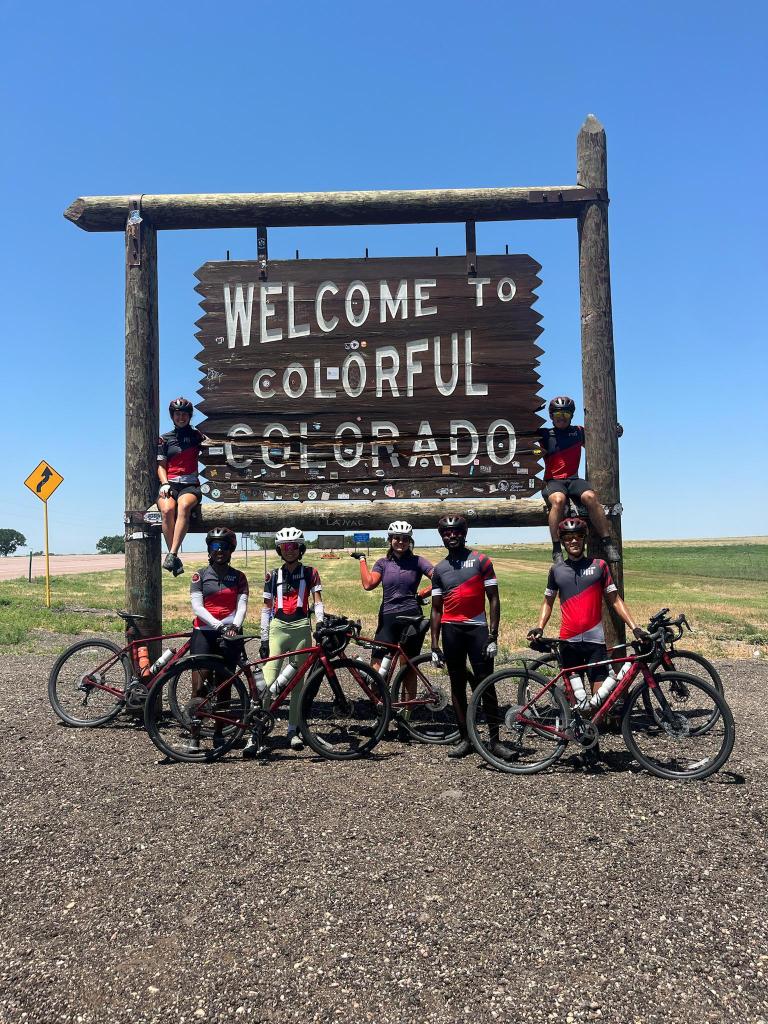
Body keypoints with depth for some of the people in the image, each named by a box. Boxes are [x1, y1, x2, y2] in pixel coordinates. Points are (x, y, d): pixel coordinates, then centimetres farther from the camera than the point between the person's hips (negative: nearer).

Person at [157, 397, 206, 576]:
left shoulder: (196, 435, 18)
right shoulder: (164, 439, 18)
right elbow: (161, 465, 12)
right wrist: (164, 483, -5)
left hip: (190, 485, 0)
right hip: (169, 484, 1)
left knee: (184, 506, -37)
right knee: (167, 509, -34)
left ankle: (172, 555, -42)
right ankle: (175, 560, -30)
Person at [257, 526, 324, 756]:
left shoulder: (309, 573, 7)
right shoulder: (273, 576, 11)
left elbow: (317, 601, 4)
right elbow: (267, 608, 12)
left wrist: (320, 623, -11)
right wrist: (264, 639, 6)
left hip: (301, 628, 0)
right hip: (277, 628, 0)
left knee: (298, 682, 6)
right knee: (268, 682, -11)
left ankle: (293, 730, 16)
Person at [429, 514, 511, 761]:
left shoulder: (481, 561, 3)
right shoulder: (439, 569, 11)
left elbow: (493, 599, 0)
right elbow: (436, 609, 12)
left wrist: (493, 635, -8)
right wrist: (434, 645, 7)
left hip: (477, 628, -3)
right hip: (451, 630, 3)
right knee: (457, 685, 7)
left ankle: (495, 739, 2)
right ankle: (464, 738, 14)